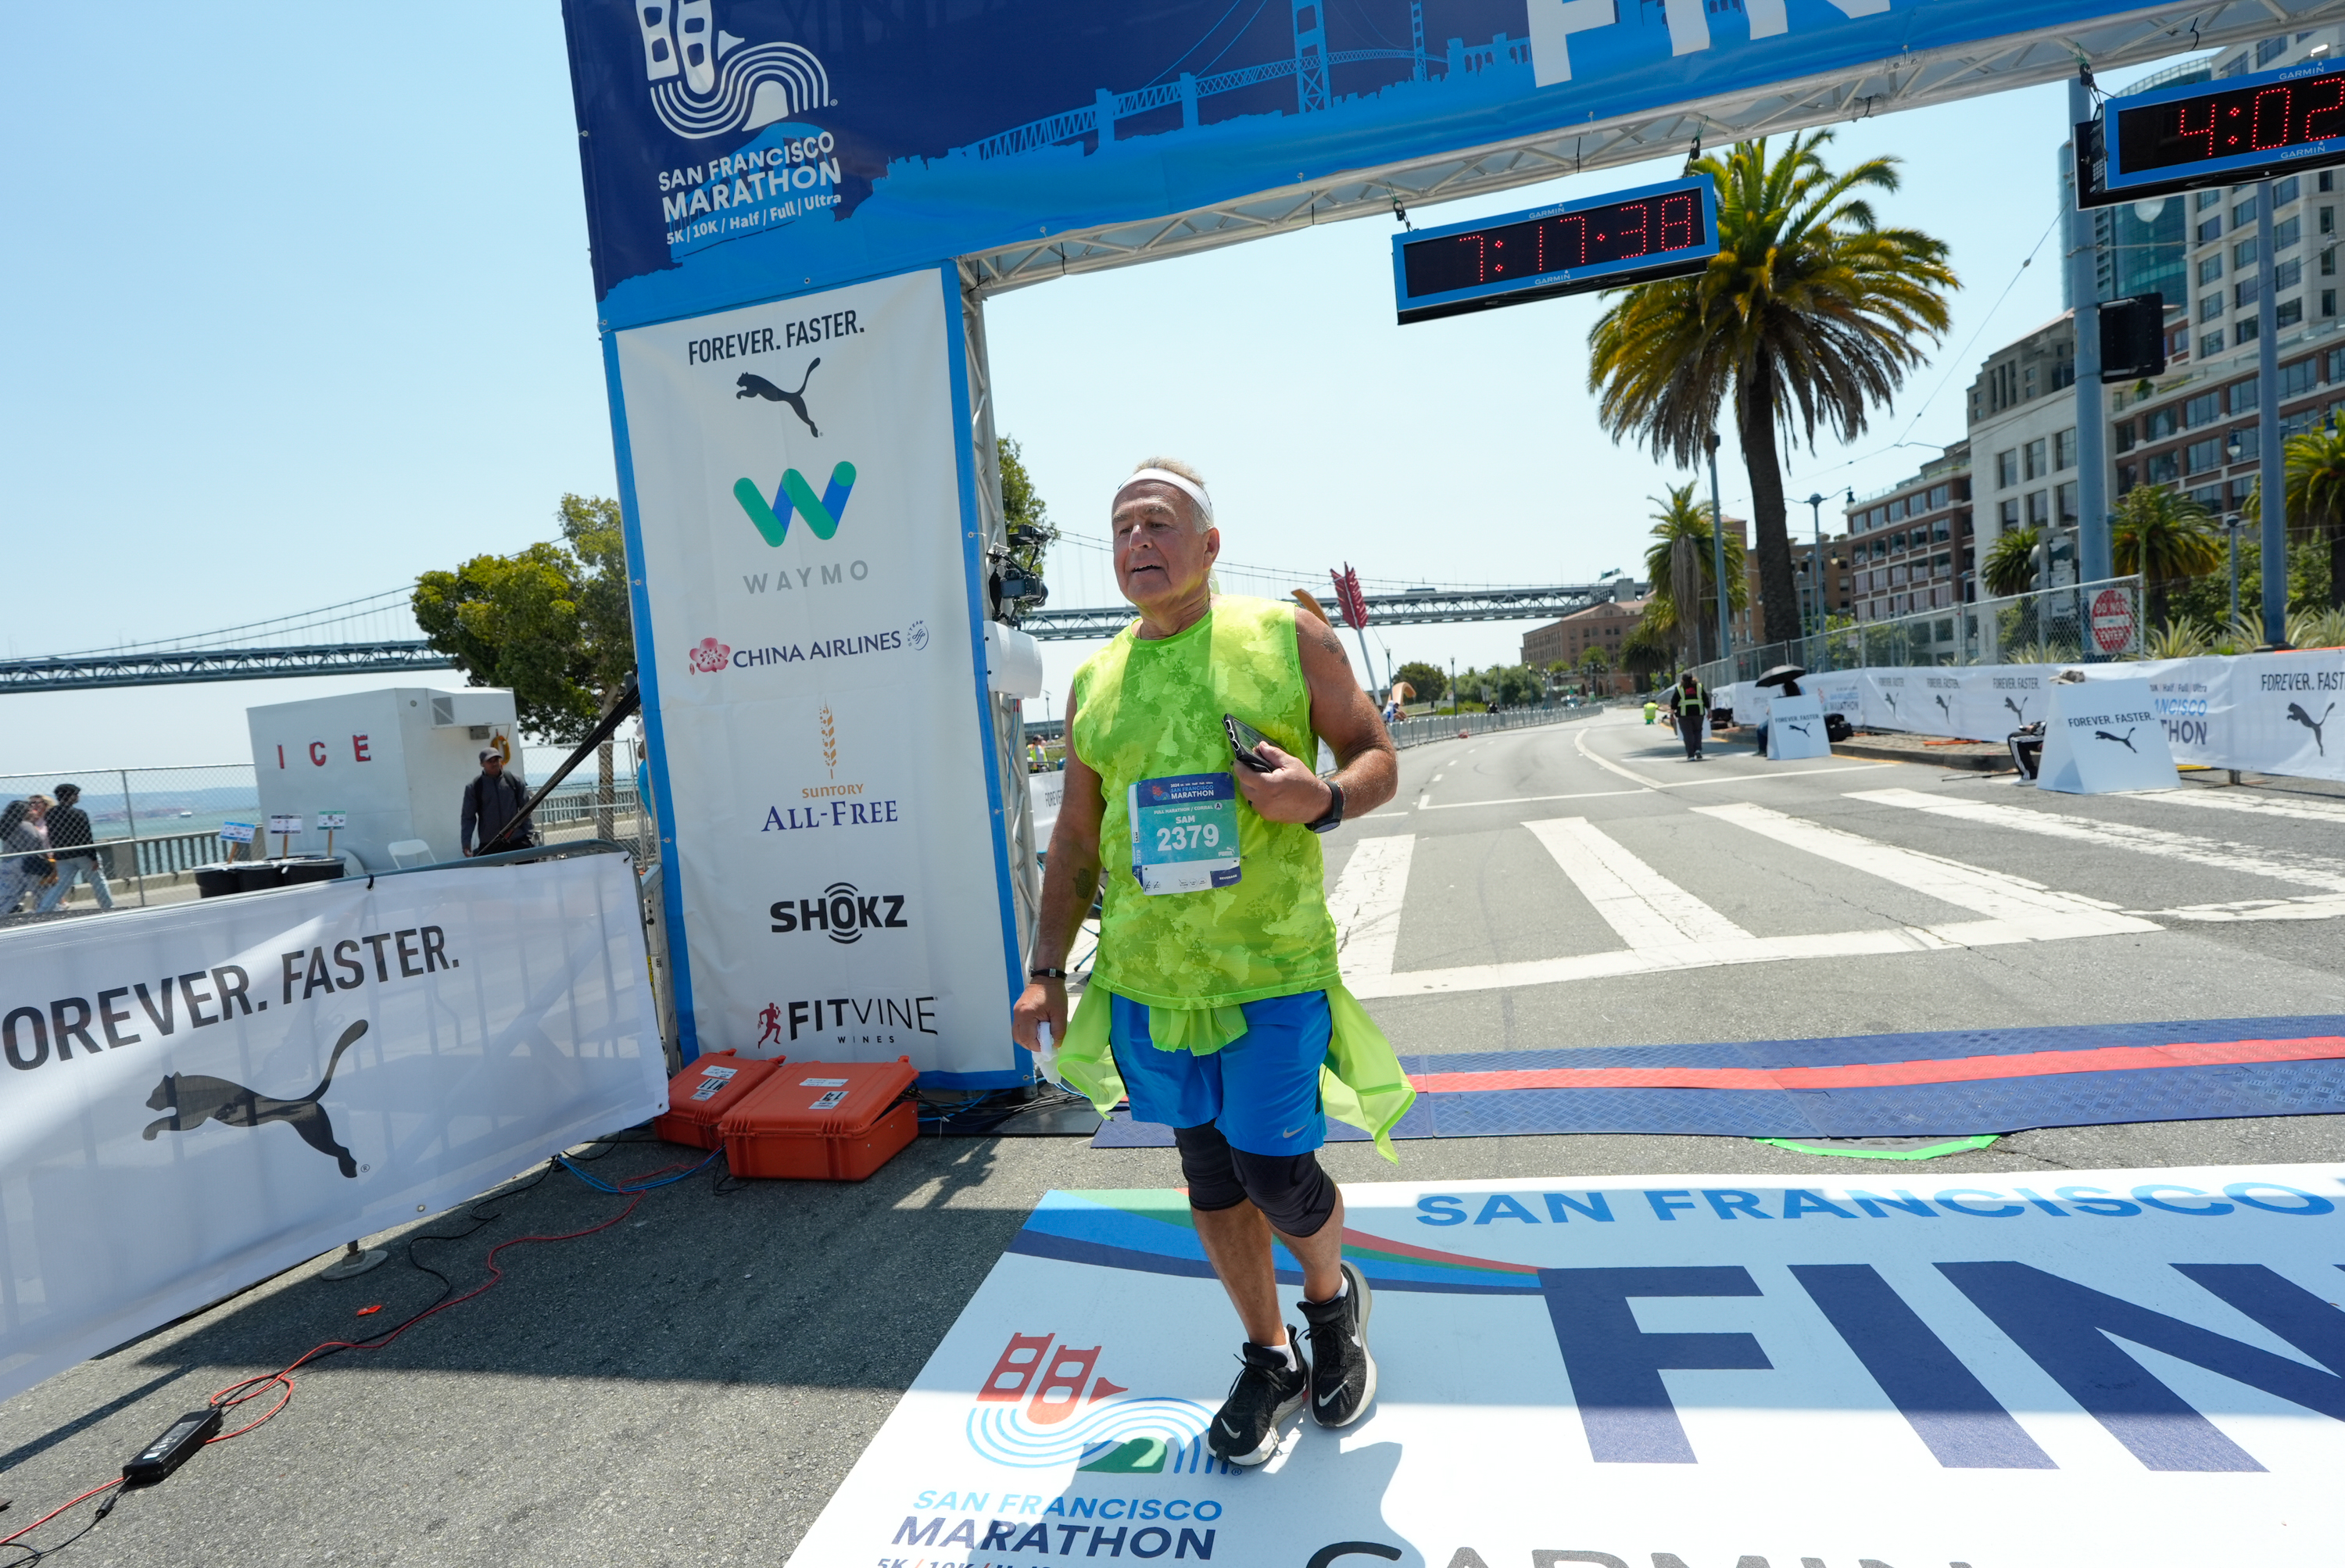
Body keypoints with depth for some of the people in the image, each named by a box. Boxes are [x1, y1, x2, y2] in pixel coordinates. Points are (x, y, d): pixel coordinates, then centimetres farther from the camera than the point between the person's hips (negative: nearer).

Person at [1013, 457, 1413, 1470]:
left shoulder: (1288, 638, -3)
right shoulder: (1095, 682, 6)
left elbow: (1379, 759, 2)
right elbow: (1076, 843, 9)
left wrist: (1324, 799, -21)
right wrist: (1045, 973, 3)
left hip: (1273, 966, -3)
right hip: (1147, 972, 4)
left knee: (1276, 1172, 0)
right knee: (1209, 1175, 14)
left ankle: (1334, 1298, 37)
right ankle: (1270, 1361, 37)